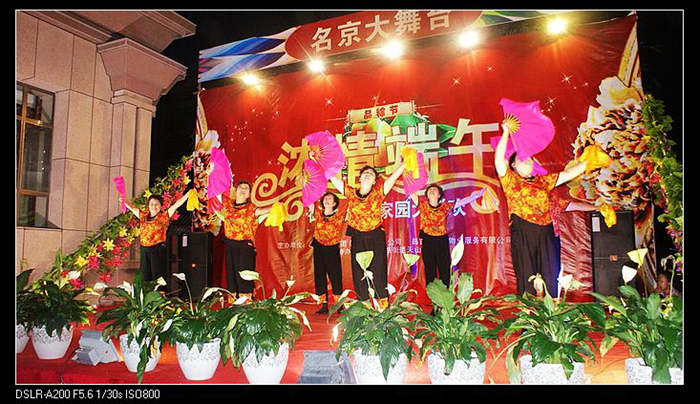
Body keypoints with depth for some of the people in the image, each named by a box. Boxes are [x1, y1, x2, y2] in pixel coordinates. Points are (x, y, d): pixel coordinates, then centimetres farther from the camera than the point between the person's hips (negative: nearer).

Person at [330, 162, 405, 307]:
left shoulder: (379, 192, 1)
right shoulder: (350, 193, 5)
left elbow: (395, 175, -3)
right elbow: (331, 177, 7)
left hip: (376, 237, -2)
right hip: (357, 239, 2)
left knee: (378, 273, 0)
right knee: (358, 275, 5)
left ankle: (384, 307, 11)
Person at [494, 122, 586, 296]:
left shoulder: (543, 181, 22)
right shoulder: (510, 180, 7)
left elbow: (568, 174, 21)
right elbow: (499, 159, -6)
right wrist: (506, 132, -6)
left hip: (546, 233, 5)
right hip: (522, 234, -4)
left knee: (550, 277, 3)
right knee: (526, 277, -4)